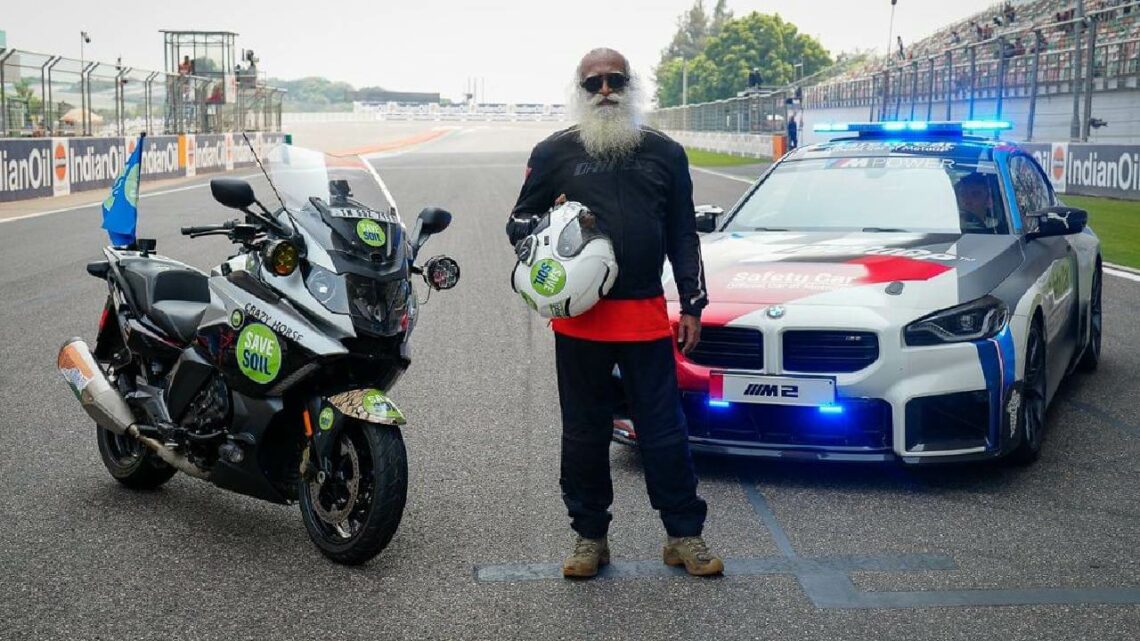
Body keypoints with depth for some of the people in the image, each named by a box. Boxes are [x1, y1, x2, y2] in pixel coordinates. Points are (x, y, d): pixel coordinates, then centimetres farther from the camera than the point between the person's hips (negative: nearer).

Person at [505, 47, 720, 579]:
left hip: (646, 315, 1)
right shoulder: (555, 153, 6)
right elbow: (517, 222, 11)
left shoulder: (664, 152, 11)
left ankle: (684, 536, 15)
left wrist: (693, 305, 7)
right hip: (580, 317, 0)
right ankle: (589, 536, 20)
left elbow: (683, 234, 13)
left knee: (664, 431, 3)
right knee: (584, 433, 8)